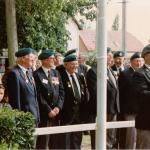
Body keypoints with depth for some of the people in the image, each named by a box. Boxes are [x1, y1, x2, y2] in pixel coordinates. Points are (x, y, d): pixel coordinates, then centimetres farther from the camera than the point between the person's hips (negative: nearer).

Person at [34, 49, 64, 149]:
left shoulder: (56, 73, 14)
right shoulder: (37, 74, -8)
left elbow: (61, 91, 11)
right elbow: (39, 96, -12)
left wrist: (58, 107, -3)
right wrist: (49, 110, -13)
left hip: (56, 112, 6)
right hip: (44, 114, -6)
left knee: (55, 142, 11)